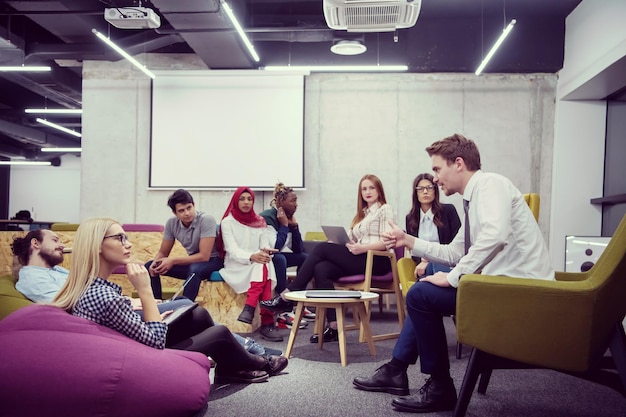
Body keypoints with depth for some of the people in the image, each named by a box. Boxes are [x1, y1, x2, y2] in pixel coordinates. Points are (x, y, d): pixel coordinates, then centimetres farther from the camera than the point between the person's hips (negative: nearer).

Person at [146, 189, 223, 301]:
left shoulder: (206, 220, -23)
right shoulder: (171, 223, -7)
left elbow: (204, 256, -25)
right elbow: (163, 252, 4)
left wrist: (173, 260, -25)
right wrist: (155, 263, -20)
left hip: (212, 261, -6)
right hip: (192, 261, 6)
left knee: (194, 269, -39)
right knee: (149, 266, -5)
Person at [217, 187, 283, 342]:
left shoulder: (260, 222, 14)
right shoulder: (227, 222, 0)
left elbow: (266, 247, 3)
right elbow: (232, 250, -12)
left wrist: (266, 252, -23)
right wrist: (252, 257, -32)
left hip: (258, 264, 4)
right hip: (235, 266, -4)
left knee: (263, 267, -33)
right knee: (263, 268, -33)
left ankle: (249, 308, -39)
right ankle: (267, 322, -40)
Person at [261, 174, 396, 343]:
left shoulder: (385, 209, 7)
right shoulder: (362, 213, 28)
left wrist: (364, 247, -19)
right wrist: (351, 246, -1)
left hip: (376, 260, -7)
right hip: (358, 260, 7)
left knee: (322, 248, -19)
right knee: (321, 269, -21)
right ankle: (334, 327, -24)